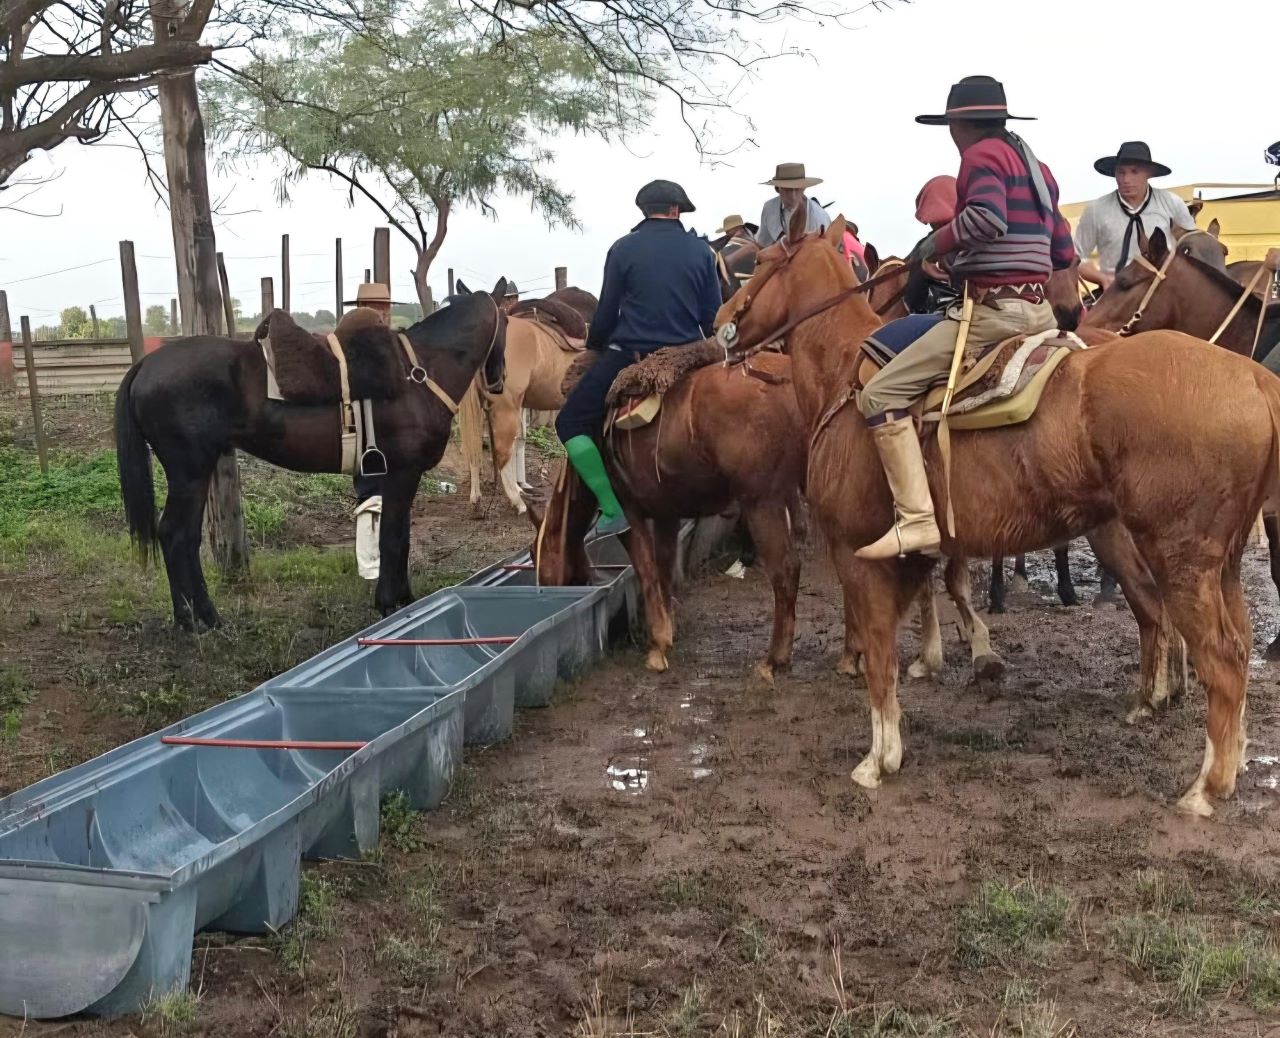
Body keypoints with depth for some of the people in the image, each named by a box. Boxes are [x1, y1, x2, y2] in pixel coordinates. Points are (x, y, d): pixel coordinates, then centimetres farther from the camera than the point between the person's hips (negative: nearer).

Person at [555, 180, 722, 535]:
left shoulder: (623, 249, -3)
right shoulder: (701, 251, 5)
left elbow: (606, 312, 0)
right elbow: (713, 318, 6)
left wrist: (593, 346, 19)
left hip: (627, 358, -3)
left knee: (570, 423, 4)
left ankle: (613, 510, -9)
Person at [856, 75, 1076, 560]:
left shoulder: (982, 155, -5)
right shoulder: (1036, 166, 21)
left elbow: (988, 215, -27)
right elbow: (1064, 254, 21)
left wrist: (935, 244, -13)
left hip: (992, 309, -10)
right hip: (1039, 310, 10)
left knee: (880, 394, -13)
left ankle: (916, 519, -25)